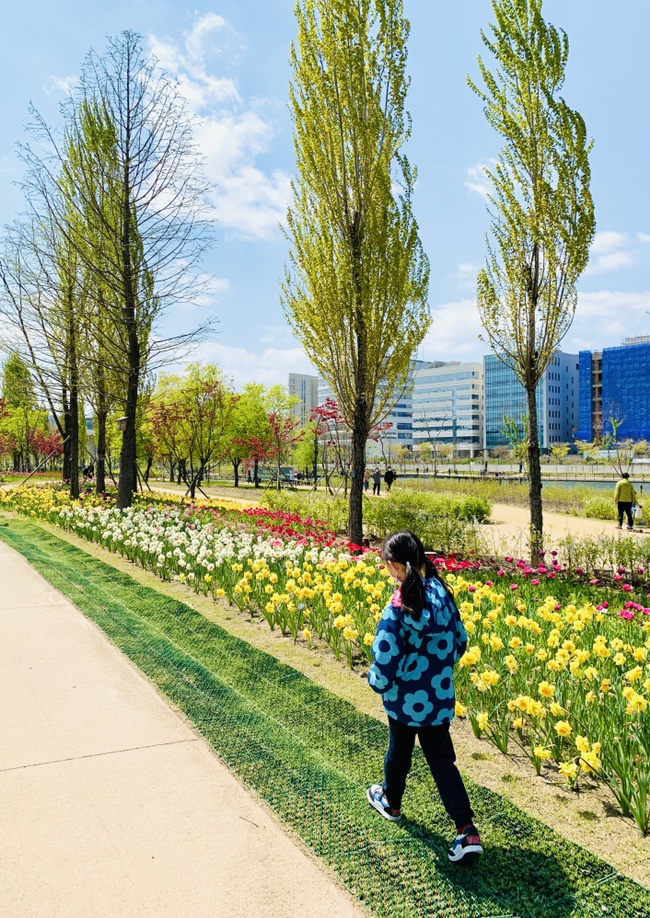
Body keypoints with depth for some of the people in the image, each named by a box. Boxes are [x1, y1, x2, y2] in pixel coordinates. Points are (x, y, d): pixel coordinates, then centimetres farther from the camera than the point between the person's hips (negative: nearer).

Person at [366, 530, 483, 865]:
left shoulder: (397, 609, -27)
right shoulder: (442, 594, -9)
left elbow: (385, 662, -24)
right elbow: (460, 643, 4)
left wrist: (376, 682, -2)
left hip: (405, 700, -4)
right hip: (441, 699, 4)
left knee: (399, 751, 22)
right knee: (442, 760, 15)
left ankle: (390, 801, 48)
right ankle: (467, 832, 7)